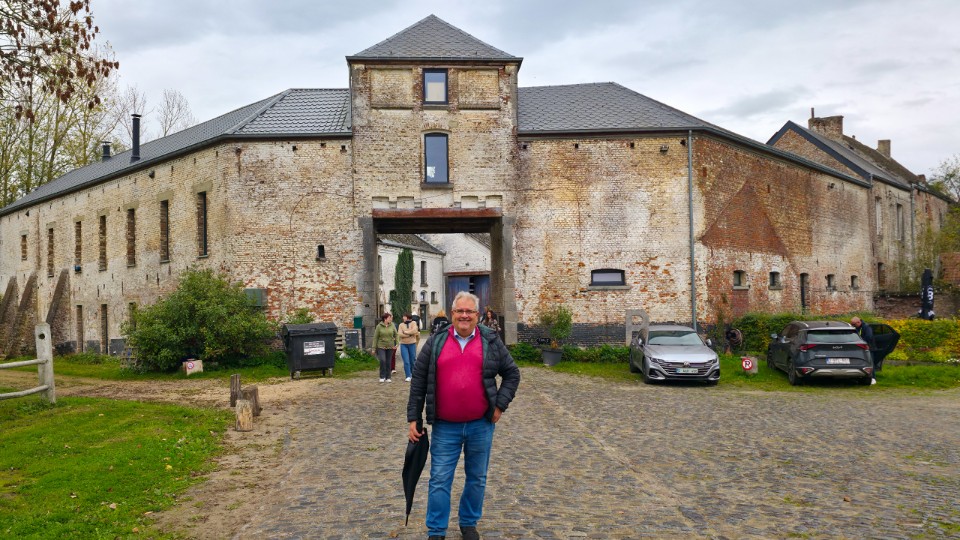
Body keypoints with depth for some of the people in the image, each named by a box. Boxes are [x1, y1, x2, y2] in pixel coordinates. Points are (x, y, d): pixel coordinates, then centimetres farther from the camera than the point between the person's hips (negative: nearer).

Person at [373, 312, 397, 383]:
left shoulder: (392, 325, 0)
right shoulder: (379, 326, -6)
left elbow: (396, 335, 6)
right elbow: (375, 337, -2)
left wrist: (397, 344, -5)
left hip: (390, 347, 2)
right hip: (381, 346, -2)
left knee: (388, 362, 7)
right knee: (382, 360, -15)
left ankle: (388, 377, 18)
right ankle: (382, 377, 1)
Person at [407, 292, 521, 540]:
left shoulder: (491, 341, 1)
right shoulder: (436, 342, 0)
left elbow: (512, 373, 9)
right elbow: (418, 381, 2)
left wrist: (500, 405, -1)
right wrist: (413, 419, -1)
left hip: (480, 425, 1)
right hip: (445, 427, -1)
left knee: (477, 478, 14)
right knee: (439, 480, 4)